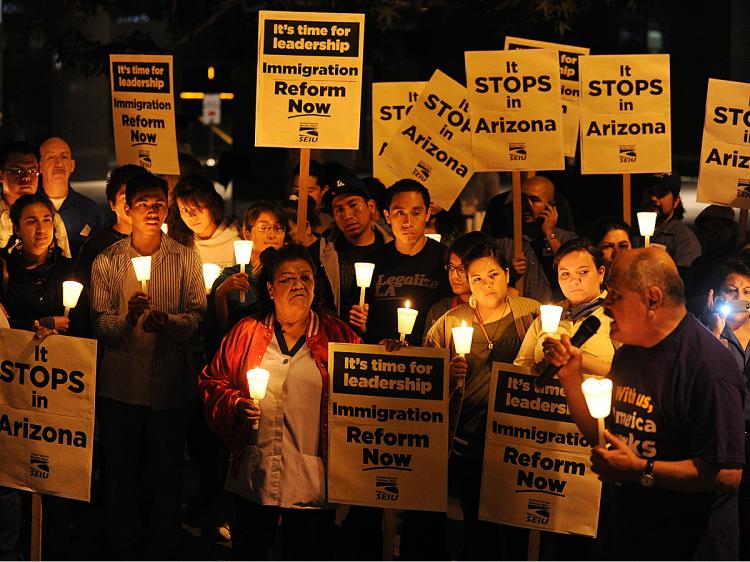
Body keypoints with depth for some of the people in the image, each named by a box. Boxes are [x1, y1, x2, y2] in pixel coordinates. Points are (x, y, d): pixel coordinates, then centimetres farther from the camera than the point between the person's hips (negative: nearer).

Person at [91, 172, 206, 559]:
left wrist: (167, 321, -22)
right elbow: (99, 325, -3)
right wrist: (128, 317, -24)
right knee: (119, 472, 7)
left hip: (169, 385, 0)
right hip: (120, 384, 0)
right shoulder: (106, 261, 2)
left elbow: (199, 317, -3)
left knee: (167, 475, 7)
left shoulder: (186, 259, 2)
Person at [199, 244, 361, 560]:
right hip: (254, 475, 2)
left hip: (312, 479, -1)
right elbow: (213, 381, 11)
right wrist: (235, 404, -6)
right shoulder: (246, 332, 6)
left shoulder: (336, 335, 3)